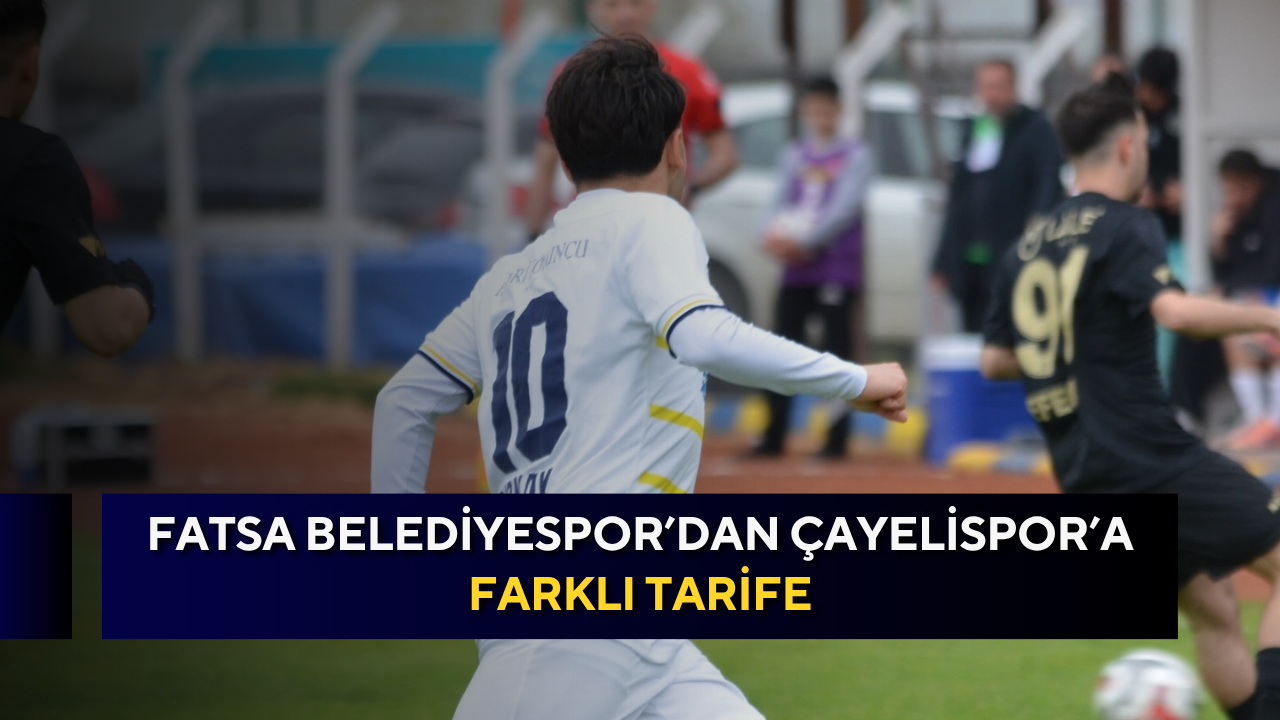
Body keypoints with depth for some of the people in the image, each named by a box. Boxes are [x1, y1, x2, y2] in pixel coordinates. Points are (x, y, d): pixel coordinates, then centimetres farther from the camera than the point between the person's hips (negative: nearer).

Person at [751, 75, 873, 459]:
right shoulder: (795, 155, 13)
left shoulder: (854, 156, -1)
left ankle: (837, 438, -2)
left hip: (837, 266, -5)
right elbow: (781, 201, 8)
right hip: (796, 269, 5)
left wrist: (805, 241, -22)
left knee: (836, 348, -5)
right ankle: (774, 437, 7)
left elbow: (844, 207, -11)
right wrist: (774, 233, -13)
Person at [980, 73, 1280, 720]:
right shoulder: (1126, 229, -8)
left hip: (1087, 479, 8)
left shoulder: (1024, 248, 14)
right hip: (1153, 460, -8)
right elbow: (1175, 310, -25)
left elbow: (994, 361, 21)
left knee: (1211, 610, 14)